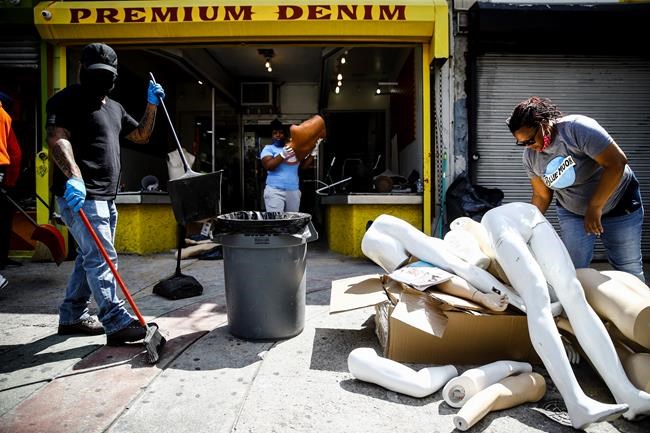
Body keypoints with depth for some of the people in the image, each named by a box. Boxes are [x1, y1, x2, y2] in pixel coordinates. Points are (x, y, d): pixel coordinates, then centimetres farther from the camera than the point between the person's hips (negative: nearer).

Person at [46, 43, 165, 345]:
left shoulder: (114, 107, 22)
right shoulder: (67, 100, -5)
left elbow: (141, 136, 26)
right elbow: (57, 138, -21)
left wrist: (151, 106, 12)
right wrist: (73, 177, -37)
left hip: (105, 197, 9)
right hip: (80, 195, -9)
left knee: (90, 257, 15)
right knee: (102, 258, -14)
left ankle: (72, 316, 27)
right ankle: (118, 324, -12)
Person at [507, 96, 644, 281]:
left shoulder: (577, 128, -27)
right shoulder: (530, 156, -10)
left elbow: (616, 163, -29)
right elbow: (541, 196, -1)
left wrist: (594, 208, -29)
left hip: (619, 203, -3)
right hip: (572, 213, 4)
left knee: (628, 267, 5)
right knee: (573, 268, -6)